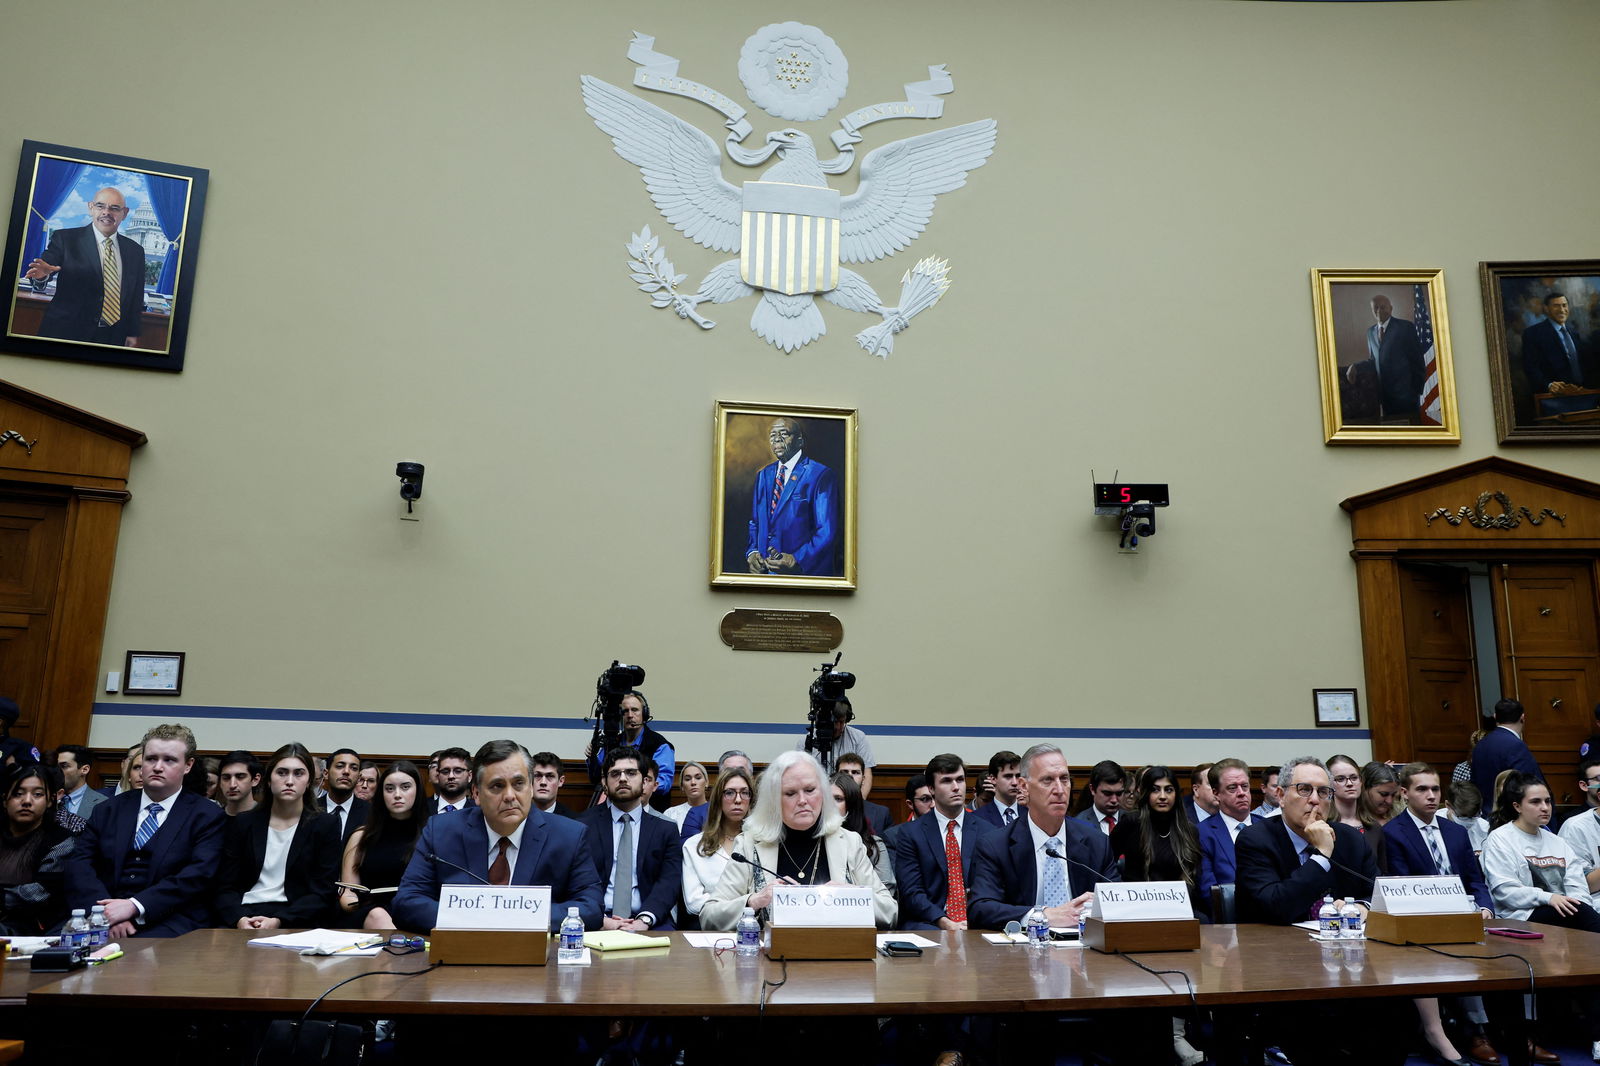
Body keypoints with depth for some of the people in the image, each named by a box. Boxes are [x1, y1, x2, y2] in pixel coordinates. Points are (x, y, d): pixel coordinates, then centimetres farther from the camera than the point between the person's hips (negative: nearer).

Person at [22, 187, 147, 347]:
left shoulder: (136, 251, 8)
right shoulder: (64, 239, 0)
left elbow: (136, 298, 10)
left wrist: (133, 334, 5)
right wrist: (41, 274, -33)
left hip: (114, 338, 2)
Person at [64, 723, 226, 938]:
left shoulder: (207, 816, 6)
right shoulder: (108, 811, 18)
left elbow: (199, 875, -6)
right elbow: (79, 864, 7)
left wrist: (134, 906, -17)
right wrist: (105, 911, -12)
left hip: (167, 922, -4)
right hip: (103, 917, 4)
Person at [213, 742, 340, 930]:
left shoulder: (325, 825, 5)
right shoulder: (243, 823, 13)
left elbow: (323, 893, -1)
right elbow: (226, 887, 8)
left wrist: (278, 921, -15)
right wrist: (240, 919, -13)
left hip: (294, 921, -3)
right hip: (245, 915, 3)